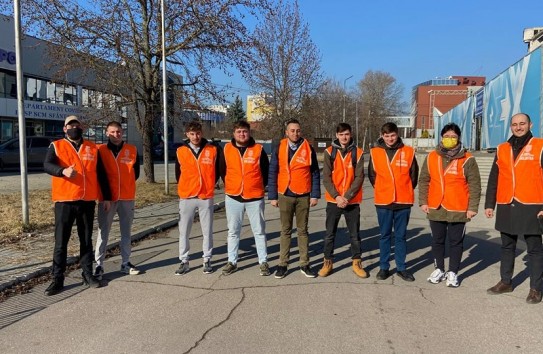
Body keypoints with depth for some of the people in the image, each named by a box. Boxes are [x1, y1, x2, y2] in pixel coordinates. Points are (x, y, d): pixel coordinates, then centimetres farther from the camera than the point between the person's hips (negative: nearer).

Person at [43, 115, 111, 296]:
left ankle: (88, 274, 21)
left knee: (86, 240, 11)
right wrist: (63, 171, -36)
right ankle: (57, 279, 9)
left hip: (87, 201, 2)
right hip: (64, 201, -2)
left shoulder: (92, 148, 11)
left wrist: (106, 197, 10)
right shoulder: (56, 146, 3)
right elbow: (47, 165, -15)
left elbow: (101, 174, 13)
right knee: (61, 241, 1)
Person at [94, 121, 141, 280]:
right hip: (107, 197, -2)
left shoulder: (132, 150, 4)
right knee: (103, 232, 1)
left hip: (127, 197, 2)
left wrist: (126, 184, 7)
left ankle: (125, 263, 21)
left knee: (126, 232, 10)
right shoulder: (100, 150, -1)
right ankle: (99, 264, 9)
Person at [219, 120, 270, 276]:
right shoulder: (227, 149, 1)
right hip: (233, 197, 2)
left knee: (259, 231, 6)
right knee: (233, 231, 10)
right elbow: (223, 171, 12)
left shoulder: (258, 149, -4)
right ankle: (232, 261, 21)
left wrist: (261, 186, 7)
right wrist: (229, 187, 12)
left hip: (255, 197, -1)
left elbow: (266, 171, 5)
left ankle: (263, 261, 16)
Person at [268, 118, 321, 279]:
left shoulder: (308, 149, 0)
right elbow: (272, 174, 2)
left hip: (304, 196, 0)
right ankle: (283, 264, 14)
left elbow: (315, 173, 2)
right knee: (285, 231, 7)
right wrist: (273, 196, -2)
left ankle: (304, 264, 15)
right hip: (285, 196, 0)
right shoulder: (279, 149, 0)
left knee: (303, 230, 8)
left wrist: (315, 195, -3)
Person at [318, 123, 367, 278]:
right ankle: (328, 263, 19)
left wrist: (347, 197, -14)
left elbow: (359, 177, -4)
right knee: (330, 234, 6)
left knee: (355, 234, 8)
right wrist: (336, 196, -14)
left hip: (352, 201, 0)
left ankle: (357, 263, 22)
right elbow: (326, 177, -4)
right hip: (333, 200, 0)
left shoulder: (358, 153, 0)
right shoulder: (329, 152, 1)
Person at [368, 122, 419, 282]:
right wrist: (382, 190, 10)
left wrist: (405, 191, 9)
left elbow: (413, 175, 7)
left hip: (404, 201, 0)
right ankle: (384, 267, 18)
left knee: (401, 236, 10)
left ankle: (401, 268, 20)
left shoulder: (408, 152, -1)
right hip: (383, 201, 0)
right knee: (385, 235, 9)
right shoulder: (375, 152, 0)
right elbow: (372, 175, 9)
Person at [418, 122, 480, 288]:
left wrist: (472, 207, -8)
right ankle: (439, 269, 29)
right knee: (437, 241, 14)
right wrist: (423, 201, 2)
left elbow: (474, 185, -4)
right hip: (435, 209, 3)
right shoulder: (431, 157, 3)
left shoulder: (467, 159, -4)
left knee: (456, 242, 8)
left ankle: (453, 272, 22)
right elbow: (423, 181, 7)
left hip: (458, 210, -2)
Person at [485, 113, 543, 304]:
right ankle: (506, 282, 27)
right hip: (506, 208, 4)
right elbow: (493, 179, 13)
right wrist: (489, 204, 10)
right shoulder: (502, 149, 10)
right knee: (507, 247, 14)